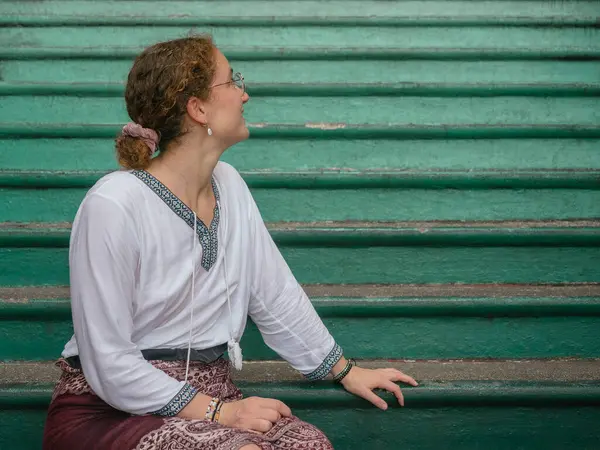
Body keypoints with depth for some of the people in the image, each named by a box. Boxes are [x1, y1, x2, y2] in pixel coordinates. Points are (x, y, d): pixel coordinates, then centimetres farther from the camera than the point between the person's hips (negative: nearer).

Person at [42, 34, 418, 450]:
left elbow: (276, 295, 13)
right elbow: (110, 366, -18)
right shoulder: (112, 206, -19)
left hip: (207, 394, 6)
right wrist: (219, 412, -19)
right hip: (110, 409, -6)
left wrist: (345, 370, 18)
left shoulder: (229, 185, 4)